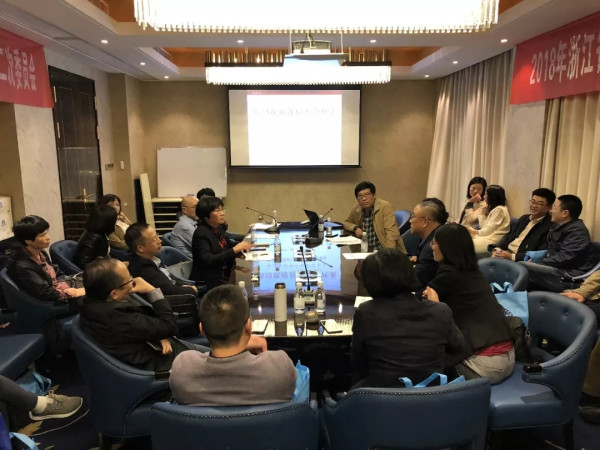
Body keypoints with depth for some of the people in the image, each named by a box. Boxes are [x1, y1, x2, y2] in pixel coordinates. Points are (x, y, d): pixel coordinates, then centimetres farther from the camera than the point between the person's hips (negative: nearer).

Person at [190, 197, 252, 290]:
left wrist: (241, 246, 4)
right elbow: (207, 260, -24)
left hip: (223, 280, 8)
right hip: (207, 284, -7)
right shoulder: (201, 233, -13)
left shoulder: (216, 229, 8)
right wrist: (235, 249, -26)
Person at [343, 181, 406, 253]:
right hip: (369, 252, 5)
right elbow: (346, 223, 24)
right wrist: (355, 228, 2)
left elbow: (391, 232, -17)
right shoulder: (355, 209, 6)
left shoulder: (385, 206, -9)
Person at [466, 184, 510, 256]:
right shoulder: (493, 209, 21)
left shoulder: (499, 210, -10)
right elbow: (482, 226, 16)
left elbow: (488, 231, -12)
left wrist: (474, 231, 2)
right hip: (486, 237, 9)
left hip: (492, 241, -9)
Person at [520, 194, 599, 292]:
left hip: (571, 277, -10)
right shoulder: (558, 226, 18)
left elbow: (564, 258, -21)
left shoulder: (577, 231, -12)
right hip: (559, 269, 10)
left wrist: (538, 263, -17)